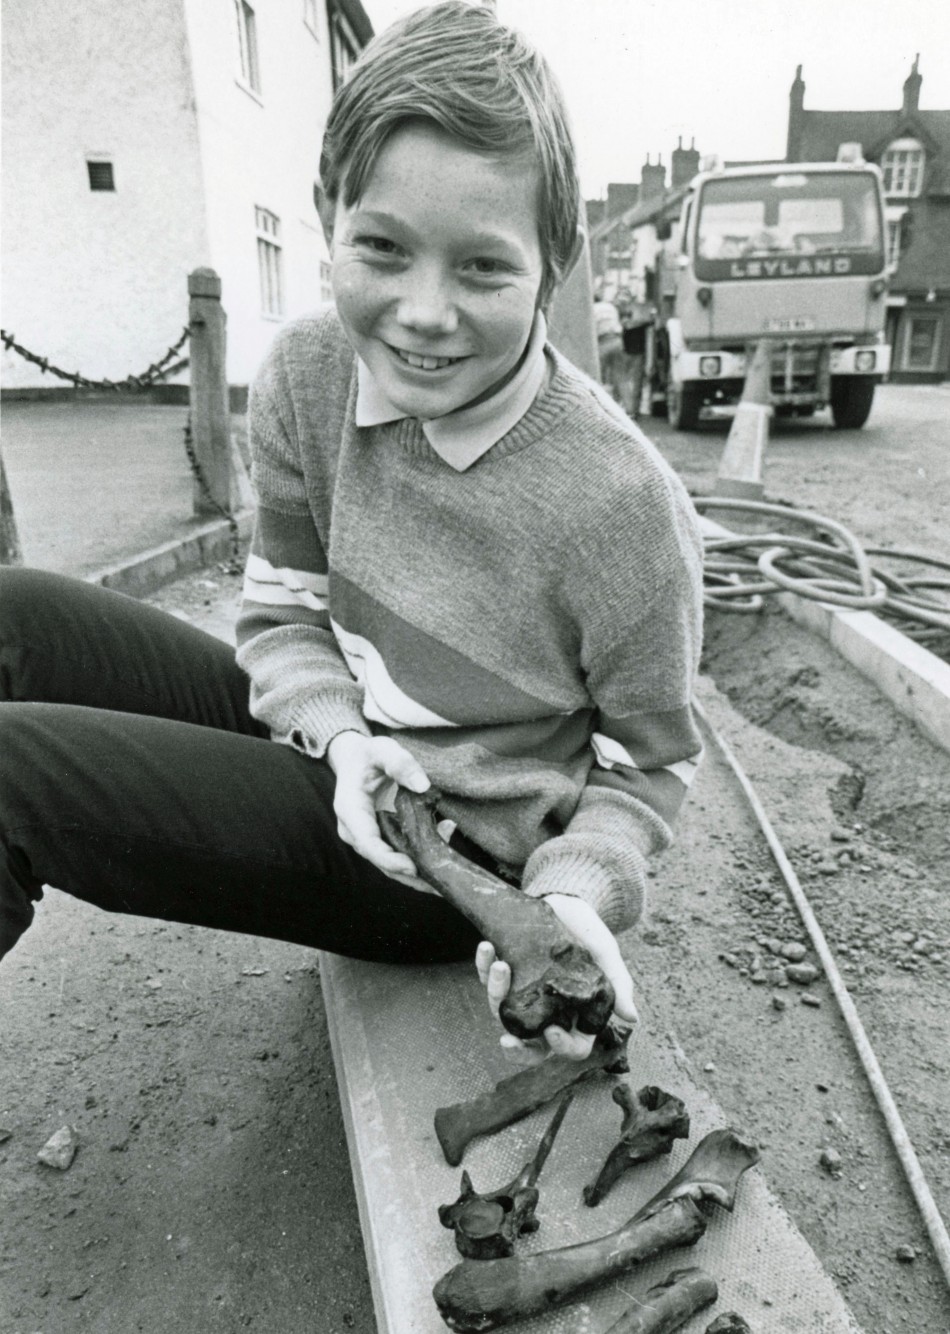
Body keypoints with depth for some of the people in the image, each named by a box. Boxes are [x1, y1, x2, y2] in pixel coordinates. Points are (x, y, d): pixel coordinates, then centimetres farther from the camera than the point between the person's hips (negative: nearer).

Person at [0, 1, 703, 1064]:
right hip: (333, 747, 6)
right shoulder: (306, 373, -9)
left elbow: (646, 766, -9)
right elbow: (283, 610, 1)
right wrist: (342, 735, -18)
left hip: (461, 848, -6)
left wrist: (577, 892, -27)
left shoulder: (624, 509, -24)